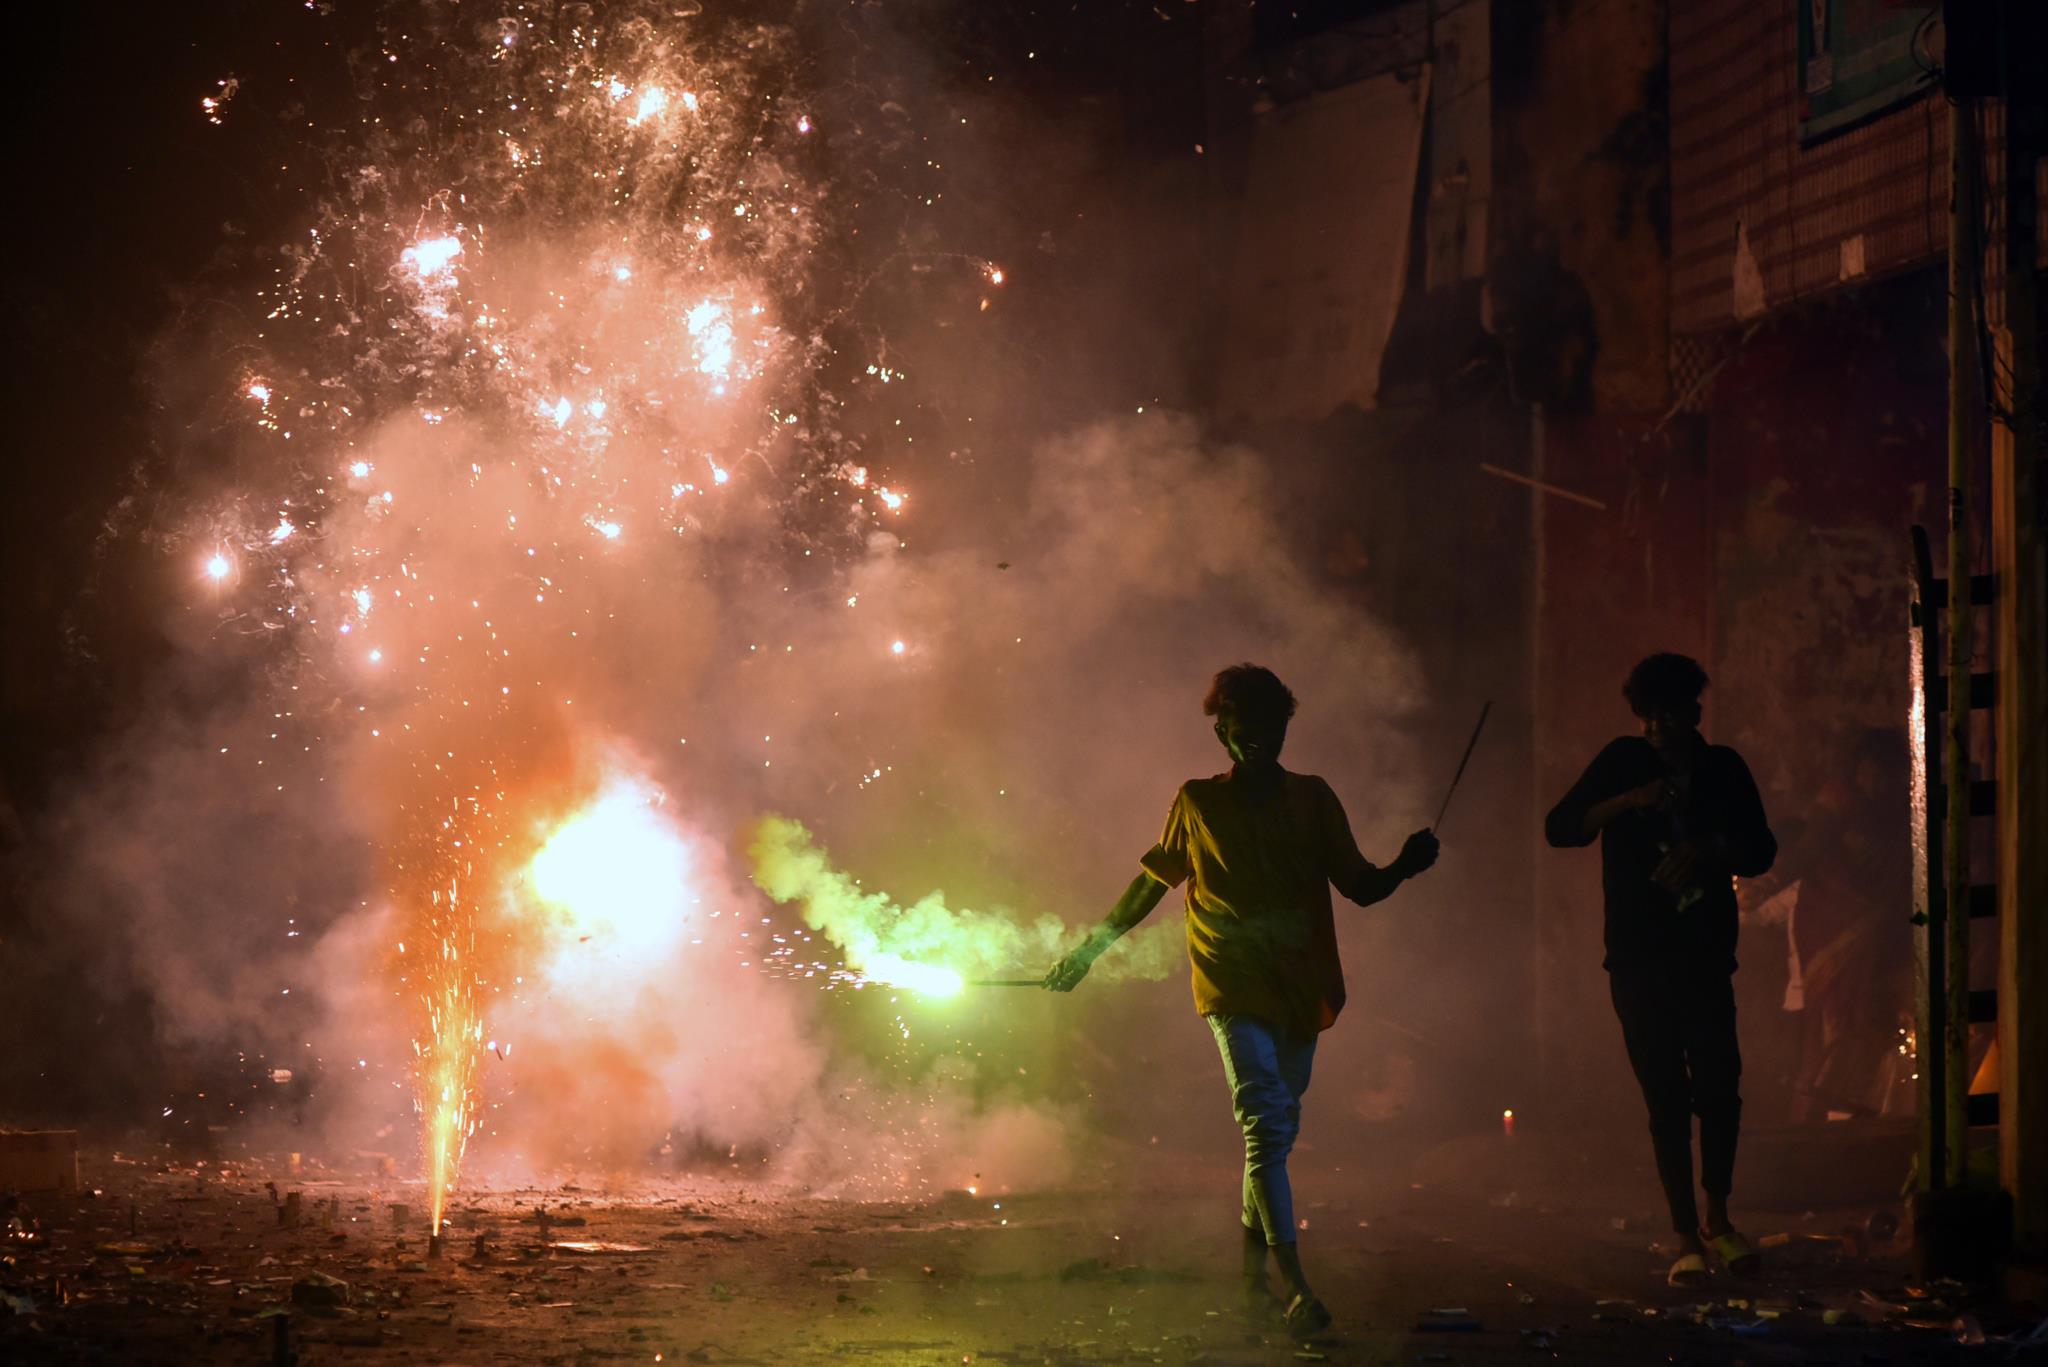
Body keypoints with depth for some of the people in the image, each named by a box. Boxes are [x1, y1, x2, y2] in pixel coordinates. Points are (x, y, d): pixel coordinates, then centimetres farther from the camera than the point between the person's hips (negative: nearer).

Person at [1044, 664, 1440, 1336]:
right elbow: (1149, 883, 12)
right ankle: (1296, 1288, -22)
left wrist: (1405, 866, -13)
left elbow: (1359, 886, 8)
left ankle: (1253, 1279, 25)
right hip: (1235, 989, -3)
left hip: (1301, 992, 3)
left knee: (1275, 1130, 10)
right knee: (1266, 1125, -16)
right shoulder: (1197, 803, 2)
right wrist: (1086, 952, 14)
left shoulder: (1312, 798, 7)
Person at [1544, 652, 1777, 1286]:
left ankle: (1718, 1220, 18)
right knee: (1666, 1097, -2)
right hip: (1639, 960, -1)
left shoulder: (1724, 769, 7)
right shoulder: (1623, 761, 2)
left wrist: (1709, 849, -13)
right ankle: (1686, 1238, 3)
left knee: (1719, 1088, -3)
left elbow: (1761, 852, 7)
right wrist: (1628, 801, -19)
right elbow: (1560, 827, -5)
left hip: (1706, 957, 1)